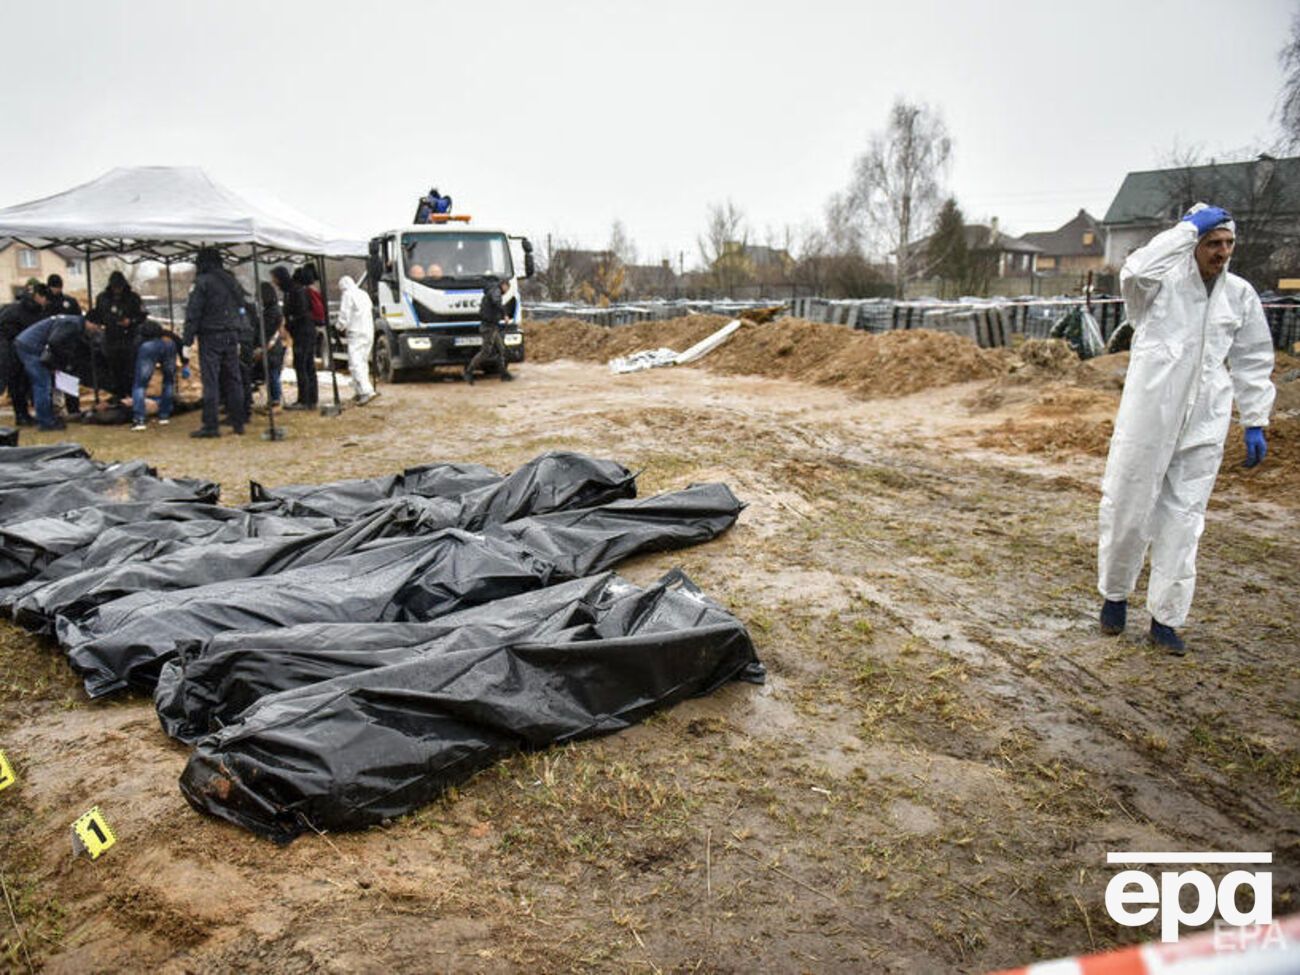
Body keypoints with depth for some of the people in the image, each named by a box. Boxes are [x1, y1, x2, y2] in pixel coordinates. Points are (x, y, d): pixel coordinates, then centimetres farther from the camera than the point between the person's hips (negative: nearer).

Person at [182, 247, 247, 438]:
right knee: (233, 380, 10)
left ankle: (210, 425, -8)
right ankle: (238, 422, 12)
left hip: (211, 337, -6)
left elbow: (193, 313, -10)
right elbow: (241, 309, 19)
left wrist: (187, 340, -9)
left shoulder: (203, 282, -8)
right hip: (232, 336, 6)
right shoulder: (232, 281, 14)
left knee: (210, 381, -6)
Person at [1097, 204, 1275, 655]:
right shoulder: (1164, 282, -2)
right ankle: (1114, 595, 25)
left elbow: (1253, 362, 15)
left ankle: (1166, 618, 13)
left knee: (1183, 518, 5)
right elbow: (1136, 271, -27)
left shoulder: (1240, 295, 10)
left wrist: (1255, 423, 11)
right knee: (1126, 509, 3)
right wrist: (1187, 226, -18)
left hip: (1204, 424, 3)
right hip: (1148, 417, -3)